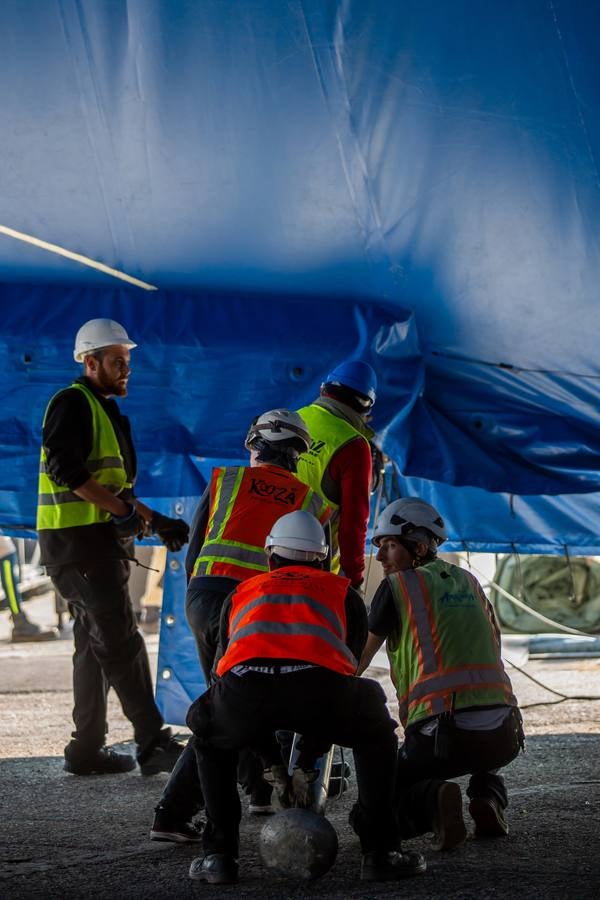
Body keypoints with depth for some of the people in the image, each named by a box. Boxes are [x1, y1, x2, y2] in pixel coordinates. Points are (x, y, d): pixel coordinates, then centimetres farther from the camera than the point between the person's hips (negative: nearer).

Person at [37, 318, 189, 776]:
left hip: (101, 540, 10)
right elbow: (66, 469, -22)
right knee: (121, 642, -13)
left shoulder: (106, 411, 21)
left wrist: (155, 520, 16)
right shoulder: (72, 404, -10)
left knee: (97, 644, 12)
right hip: (76, 538, -10)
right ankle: (153, 744, -15)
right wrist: (121, 509, -24)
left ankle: (88, 749, 16)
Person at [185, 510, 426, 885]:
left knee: (209, 734, 35)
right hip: (318, 689, -1)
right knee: (375, 730, 32)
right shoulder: (343, 592, 35)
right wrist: (307, 762, 51)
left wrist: (272, 763, 56)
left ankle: (219, 856, 24)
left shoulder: (241, 592, 39)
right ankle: (380, 852, 24)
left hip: (244, 693, 1)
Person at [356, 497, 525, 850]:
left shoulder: (397, 586, 5)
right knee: (484, 766, 40)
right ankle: (489, 799, 5)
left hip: (443, 731, -5)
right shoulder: (469, 582, 20)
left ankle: (432, 800, -18)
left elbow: (357, 661, 15)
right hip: (505, 734, 5)